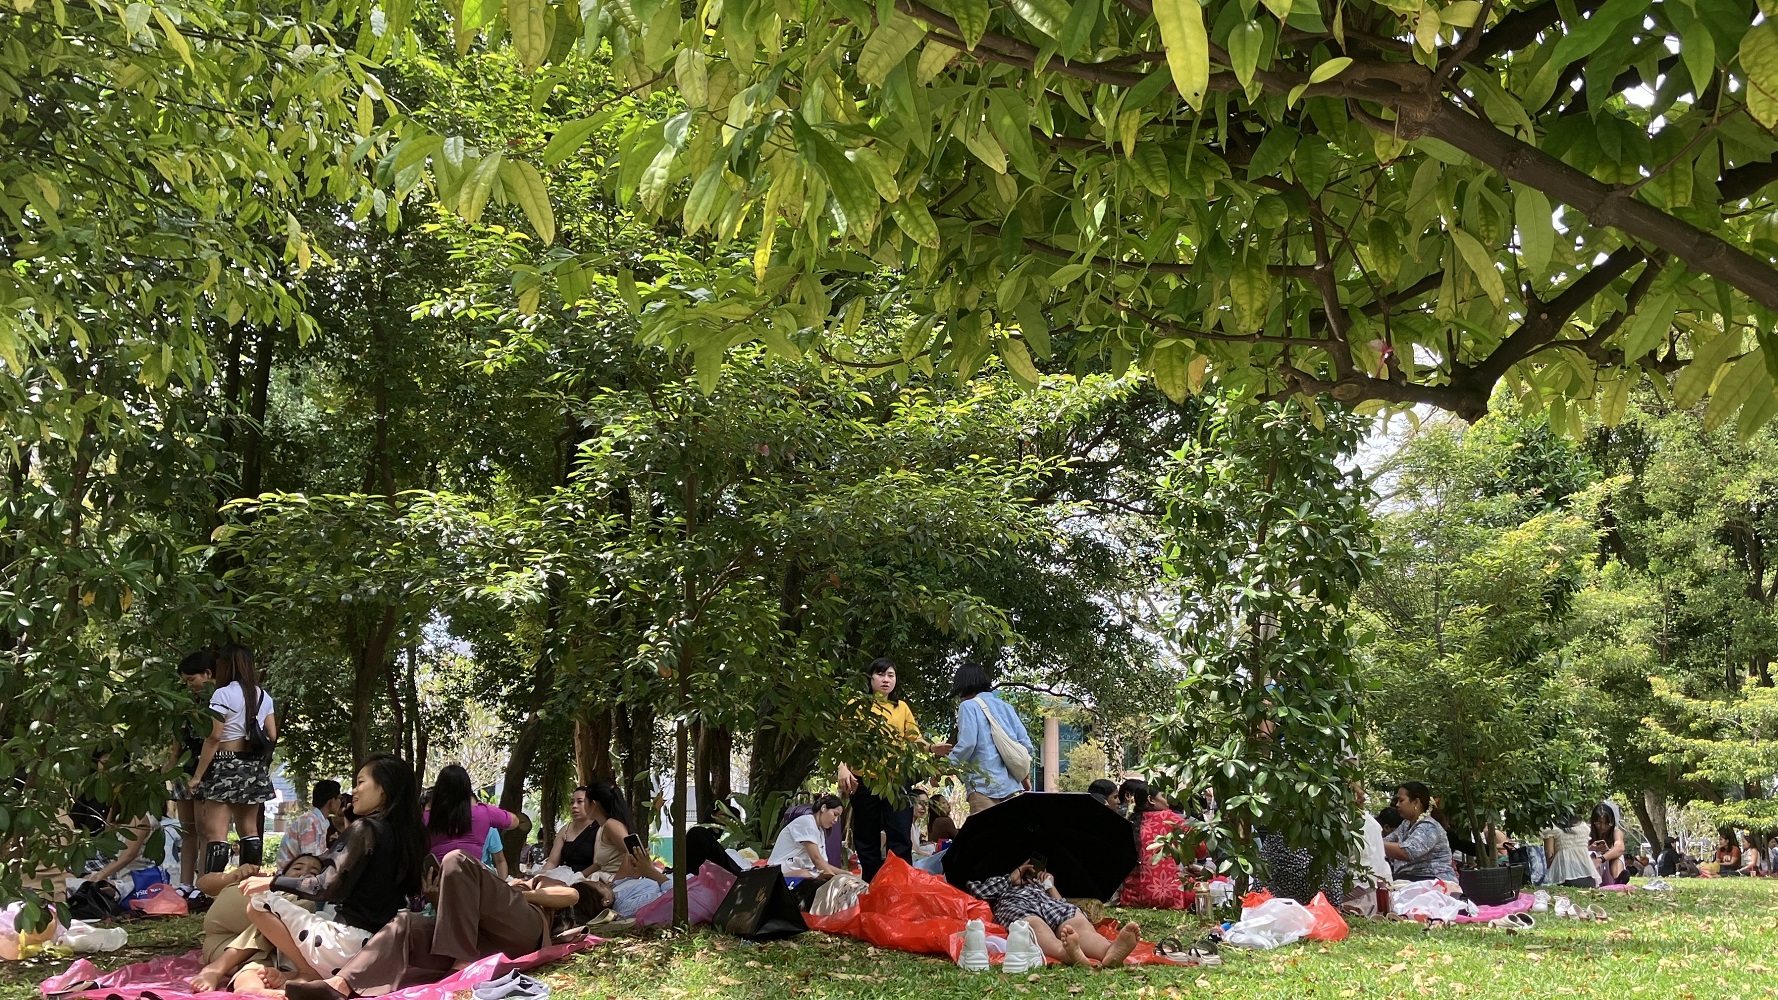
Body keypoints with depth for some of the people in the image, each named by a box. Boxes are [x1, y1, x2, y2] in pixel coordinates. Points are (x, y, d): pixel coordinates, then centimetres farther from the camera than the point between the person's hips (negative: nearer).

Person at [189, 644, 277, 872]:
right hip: (255, 768, 7)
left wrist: (197, 775, -10)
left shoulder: (223, 694, -8)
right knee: (249, 828, 14)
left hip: (226, 767, -7)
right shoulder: (264, 697, 10)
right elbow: (272, 736, 9)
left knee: (215, 831, -10)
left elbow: (214, 737, -13)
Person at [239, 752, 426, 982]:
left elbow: (330, 888, -16)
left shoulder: (365, 828, -12)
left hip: (350, 942, -9)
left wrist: (273, 882, -6)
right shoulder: (406, 833, 9)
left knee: (259, 902, -2)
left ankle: (310, 974, -3)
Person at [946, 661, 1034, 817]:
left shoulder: (969, 706, -1)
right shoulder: (1005, 706, 18)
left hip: (985, 786, -7)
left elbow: (967, 744, -13)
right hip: (1012, 785, 7)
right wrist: (1025, 775, 26)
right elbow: (1025, 742, 14)